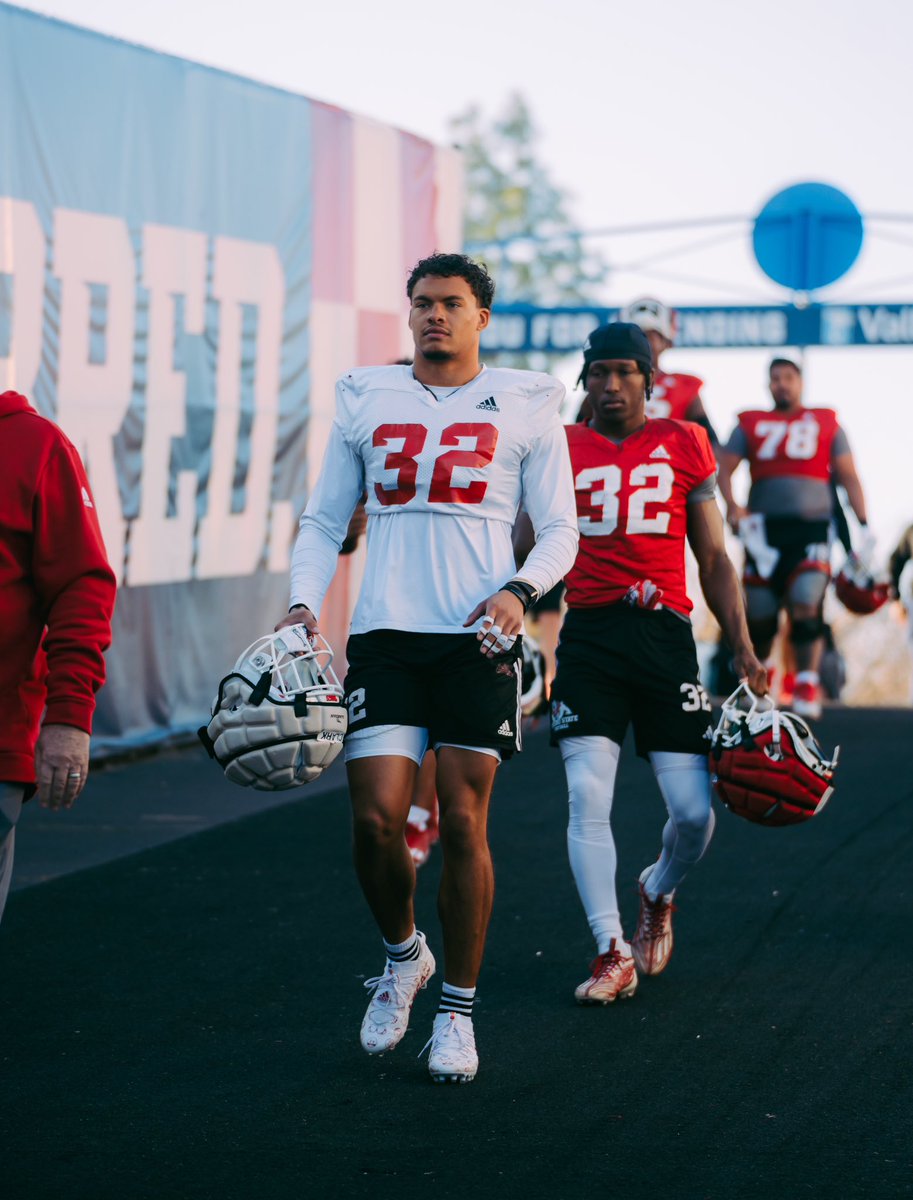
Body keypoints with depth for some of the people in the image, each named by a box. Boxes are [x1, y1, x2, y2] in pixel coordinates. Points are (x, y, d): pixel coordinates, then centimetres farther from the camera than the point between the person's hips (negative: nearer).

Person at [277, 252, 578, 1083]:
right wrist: (304, 602, -1)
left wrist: (520, 590, -12)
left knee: (463, 825, -4)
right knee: (376, 819, -9)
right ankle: (402, 954, 20)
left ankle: (459, 1010, 10)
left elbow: (560, 529, 7)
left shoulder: (525, 406, 7)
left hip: (478, 639, -2)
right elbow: (324, 520, 16)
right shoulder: (365, 401, 13)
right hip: (385, 633, 2)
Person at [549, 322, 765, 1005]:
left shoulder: (683, 446, 8)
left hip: (665, 635, 0)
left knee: (695, 813, -4)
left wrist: (742, 648, 5)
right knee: (588, 801, -11)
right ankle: (614, 953, 1)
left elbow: (714, 560, 12)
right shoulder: (563, 452, 8)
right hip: (588, 637, 0)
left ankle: (659, 893, 30)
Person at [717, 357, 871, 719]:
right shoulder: (751, 425, 13)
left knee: (806, 607, -19)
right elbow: (725, 468, 5)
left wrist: (863, 524, 2)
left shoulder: (826, 424, 12)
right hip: (763, 528, 1)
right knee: (758, 617, 5)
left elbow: (847, 476, 11)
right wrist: (732, 505, -13)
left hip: (811, 527, -1)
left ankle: (807, 688, -13)